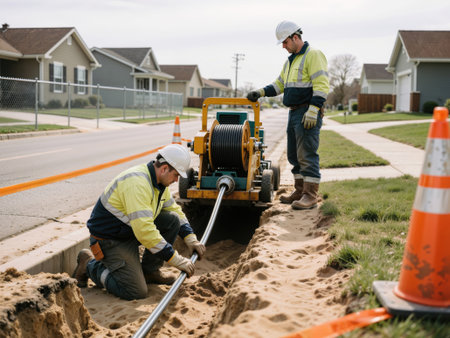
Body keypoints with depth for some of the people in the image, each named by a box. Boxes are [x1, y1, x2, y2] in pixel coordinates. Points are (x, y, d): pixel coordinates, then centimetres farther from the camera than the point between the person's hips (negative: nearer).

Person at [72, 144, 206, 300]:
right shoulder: (137, 183, -30)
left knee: (172, 219, -4)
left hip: (131, 231, 9)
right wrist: (176, 259, -30)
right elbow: (144, 231, -35)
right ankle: (89, 264, 4)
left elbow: (175, 209, 16)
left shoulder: (159, 182, 1)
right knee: (136, 292, -16)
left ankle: (149, 270, 9)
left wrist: (191, 239, 3)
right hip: (110, 240, -9)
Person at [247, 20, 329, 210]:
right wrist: (261, 93, 11)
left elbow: (321, 85, -17)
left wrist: (313, 110, -24)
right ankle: (300, 191, 22)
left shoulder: (313, 55, -9)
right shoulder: (290, 61, 21)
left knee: (307, 154, -9)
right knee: (294, 155, 12)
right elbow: (280, 84, 26)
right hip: (294, 113, 10)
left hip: (308, 114, -9)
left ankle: (310, 195, -5)